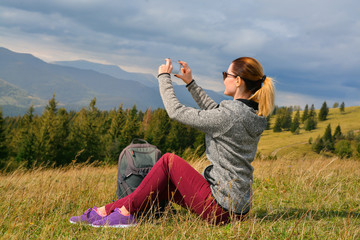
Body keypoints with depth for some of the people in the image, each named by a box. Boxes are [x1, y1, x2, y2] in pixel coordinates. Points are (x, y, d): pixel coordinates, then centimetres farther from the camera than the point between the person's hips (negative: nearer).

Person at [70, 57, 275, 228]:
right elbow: (214, 111, 24)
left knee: (169, 161, 1)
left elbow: (176, 112, -13)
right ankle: (105, 211, 16)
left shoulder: (230, 115, -21)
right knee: (165, 183, 13)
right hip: (239, 207, 9)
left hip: (220, 208, -9)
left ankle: (126, 213, 7)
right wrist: (191, 83, 25)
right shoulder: (254, 115, 6)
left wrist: (164, 77, 1)